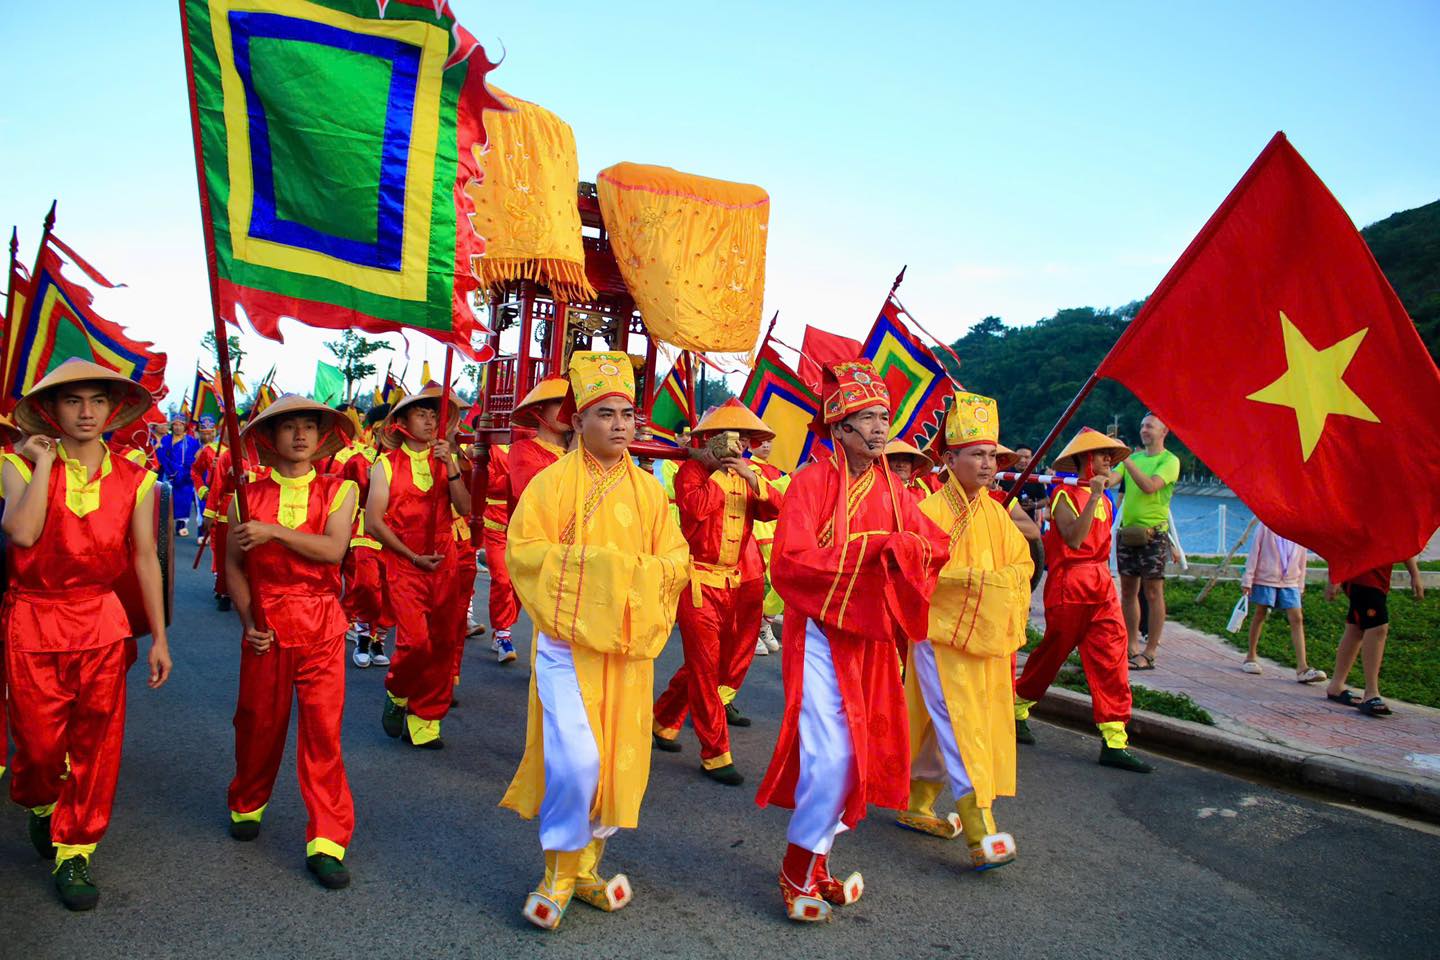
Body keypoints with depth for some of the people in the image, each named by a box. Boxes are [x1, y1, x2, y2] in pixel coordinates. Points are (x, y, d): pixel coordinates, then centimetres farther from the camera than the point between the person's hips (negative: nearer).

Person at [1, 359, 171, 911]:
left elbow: (145, 559, 3)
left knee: (96, 742, 5)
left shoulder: (133, 480, 0)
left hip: (101, 624, 1)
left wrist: (159, 638, 3)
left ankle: (75, 851, 23)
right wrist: (45, 462, -16)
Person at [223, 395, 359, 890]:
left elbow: (334, 548, -14)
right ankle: (247, 805, 42)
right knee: (259, 722, 14)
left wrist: (274, 531, -20)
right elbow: (233, 563, 5)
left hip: (321, 625, -1)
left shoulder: (339, 490, 0)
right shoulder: (248, 495, 4)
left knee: (323, 727, -3)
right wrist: (247, 620, -6)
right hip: (265, 626, 2)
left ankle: (327, 841, 6)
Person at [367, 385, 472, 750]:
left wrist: (450, 467, -13)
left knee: (442, 642, 2)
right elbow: (373, 521, -3)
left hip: (445, 561, 3)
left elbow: (465, 509, -2)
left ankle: (424, 720, 15)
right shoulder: (387, 464, 2)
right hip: (403, 562, -3)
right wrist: (412, 555, -8)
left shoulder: (446, 460, 10)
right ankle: (397, 693, 15)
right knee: (415, 640, -16)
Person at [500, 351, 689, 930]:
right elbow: (523, 550, -9)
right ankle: (558, 876, 10)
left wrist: (638, 573, -12)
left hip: (628, 644, 5)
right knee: (577, 758, -13)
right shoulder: (553, 481, -2)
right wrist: (589, 565, -17)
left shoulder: (648, 488, 9)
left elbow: (676, 559, 7)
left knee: (619, 759, 9)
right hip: (569, 642, -4)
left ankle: (586, 867, 29)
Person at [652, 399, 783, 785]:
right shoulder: (692, 470, -3)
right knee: (706, 666, -3)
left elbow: (776, 509, -1)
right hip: (701, 579, -6)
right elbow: (695, 507, -23)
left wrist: (751, 476, -14)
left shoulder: (748, 474, 13)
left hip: (738, 583, 7)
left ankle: (665, 719, 35)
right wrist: (719, 471, -12)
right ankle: (715, 754, 5)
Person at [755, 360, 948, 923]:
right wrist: (870, 550, -20)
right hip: (822, 634, -6)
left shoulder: (890, 488, 9)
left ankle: (815, 861, 27)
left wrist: (900, 548, -15)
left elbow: (934, 545, 7)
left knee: (865, 754, 10)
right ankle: (798, 871, 9)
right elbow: (789, 561, -19)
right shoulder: (812, 481, -9)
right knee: (832, 753, -12)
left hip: (872, 637, 6)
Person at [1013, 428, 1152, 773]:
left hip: (1101, 585, 7)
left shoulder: (1105, 501, 15)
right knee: (1052, 652, 5)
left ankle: (1115, 742, 0)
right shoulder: (1065, 495, -7)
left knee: (1112, 656, -2)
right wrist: (1093, 495, -24)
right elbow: (1073, 539, -23)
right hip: (1068, 585, -6)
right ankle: (1016, 710, 27)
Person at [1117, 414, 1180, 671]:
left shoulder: (1169, 461, -4)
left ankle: (1149, 653, 1)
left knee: (1153, 592, -3)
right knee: (1128, 590, 9)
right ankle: (1132, 645, 18)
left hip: (1153, 533, -6)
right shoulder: (1134, 458, 15)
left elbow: (1149, 486, -20)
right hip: (1127, 531, 6)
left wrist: (1126, 458, -19)